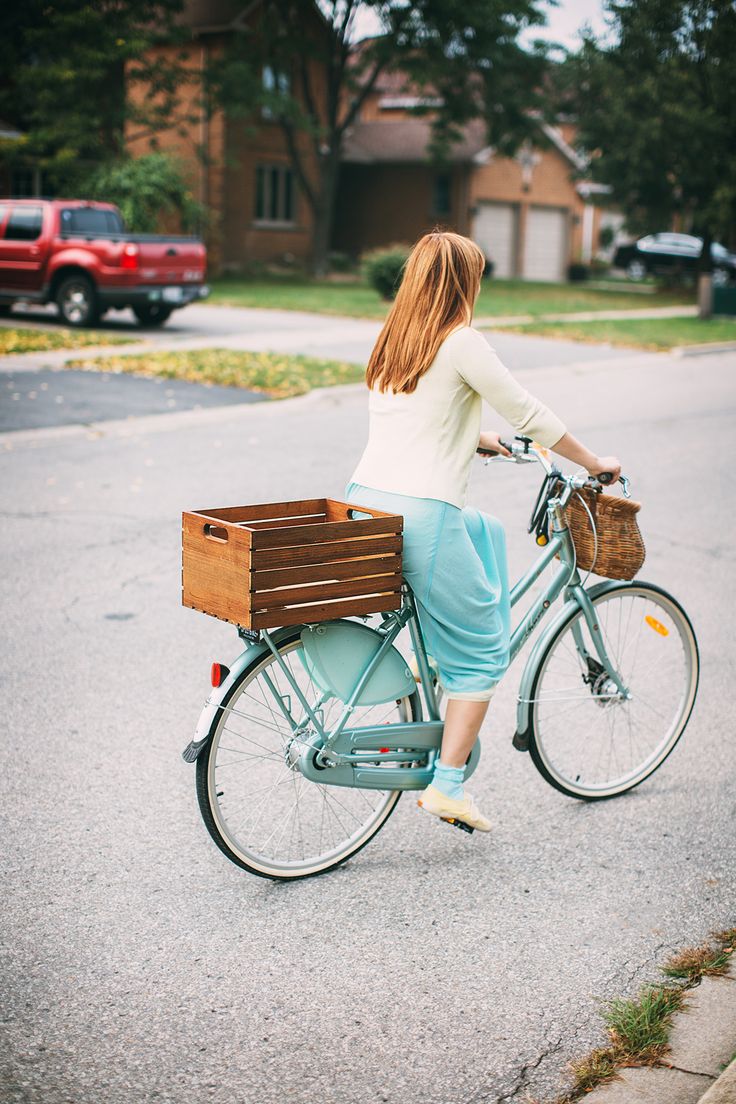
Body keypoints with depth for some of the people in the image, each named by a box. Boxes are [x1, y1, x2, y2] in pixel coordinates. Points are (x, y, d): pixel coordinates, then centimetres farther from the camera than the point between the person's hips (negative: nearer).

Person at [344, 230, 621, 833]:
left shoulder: (391, 342, 15)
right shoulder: (462, 343, -7)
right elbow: (530, 415, -3)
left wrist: (483, 440, 40)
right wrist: (594, 462, 10)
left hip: (362, 504, 8)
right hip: (421, 517, -8)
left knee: (485, 530, 33)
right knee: (480, 649, 8)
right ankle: (447, 784, 8)